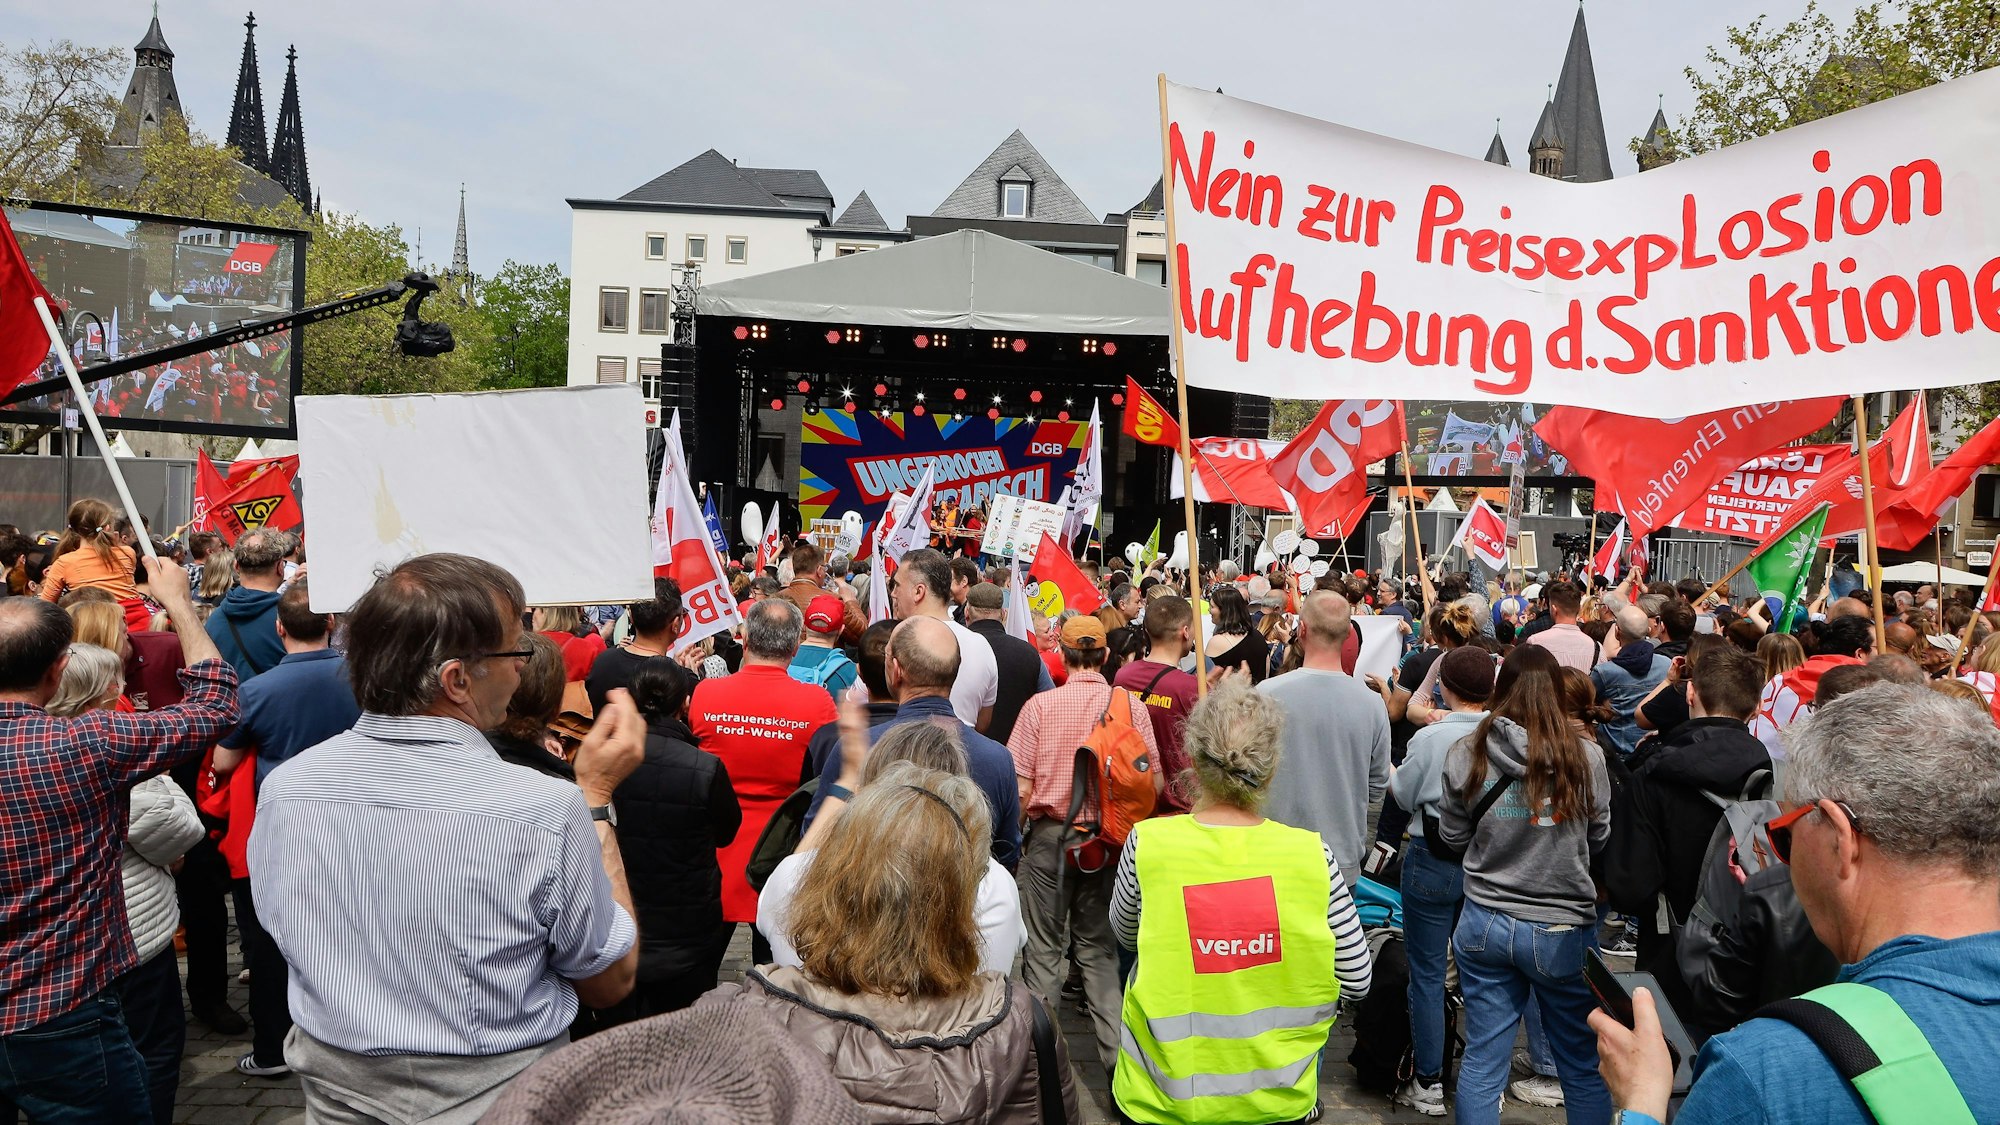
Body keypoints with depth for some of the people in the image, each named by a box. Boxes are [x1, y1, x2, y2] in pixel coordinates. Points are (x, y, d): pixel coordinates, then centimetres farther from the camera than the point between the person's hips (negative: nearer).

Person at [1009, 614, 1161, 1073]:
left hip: (1049, 834, -2)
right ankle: (1115, 1052, 12)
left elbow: (1021, 788, -9)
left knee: (1044, 948, 9)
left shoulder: (1040, 705, -8)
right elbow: (1155, 783, -4)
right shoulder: (1130, 705, -5)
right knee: (1100, 948, 14)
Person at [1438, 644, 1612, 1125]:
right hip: (1563, 927, -1)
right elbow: (1599, 837, 3)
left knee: (1482, 1060, 11)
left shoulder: (1467, 753, -8)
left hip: (1484, 924, 1)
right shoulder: (1585, 757, -12)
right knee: (1583, 1066, 16)